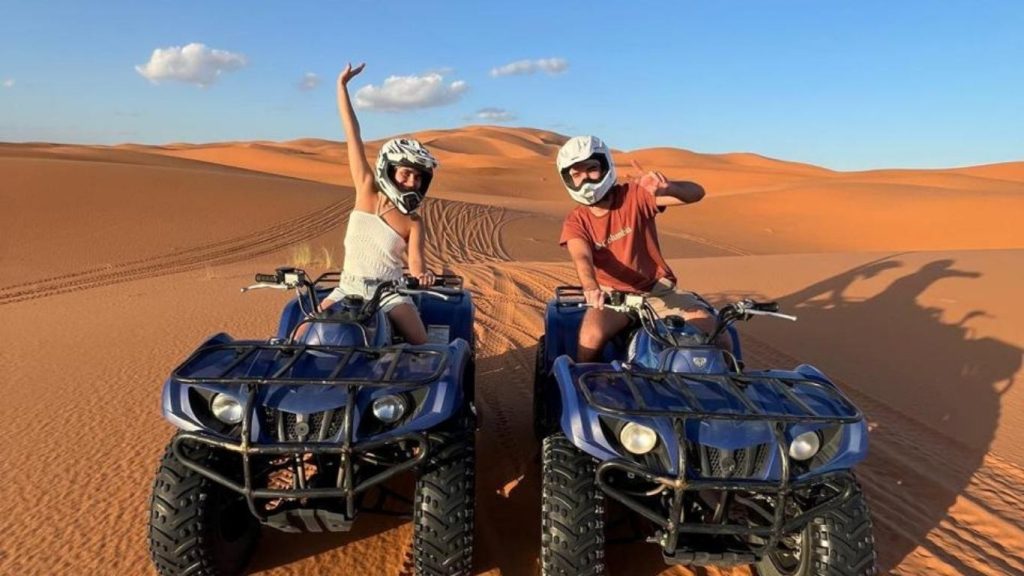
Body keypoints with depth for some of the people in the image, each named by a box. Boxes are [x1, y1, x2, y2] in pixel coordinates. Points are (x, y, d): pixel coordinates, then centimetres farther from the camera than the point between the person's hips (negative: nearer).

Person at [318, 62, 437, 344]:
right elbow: (353, 135, -2)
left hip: (389, 293, -1)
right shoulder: (367, 189, 0)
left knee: (421, 346, -20)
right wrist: (342, 85, -2)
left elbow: (415, 263, -13)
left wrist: (423, 274, -38)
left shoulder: (414, 222, -2)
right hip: (348, 288, 2)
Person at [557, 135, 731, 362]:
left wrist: (667, 187, -39)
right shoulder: (576, 221, -3)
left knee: (720, 341, -15)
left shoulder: (634, 194, -7)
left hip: (658, 289, 1)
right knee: (592, 337, -33)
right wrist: (591, 288, -46)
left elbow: (696, 193, -15)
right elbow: (582, 258, -22)